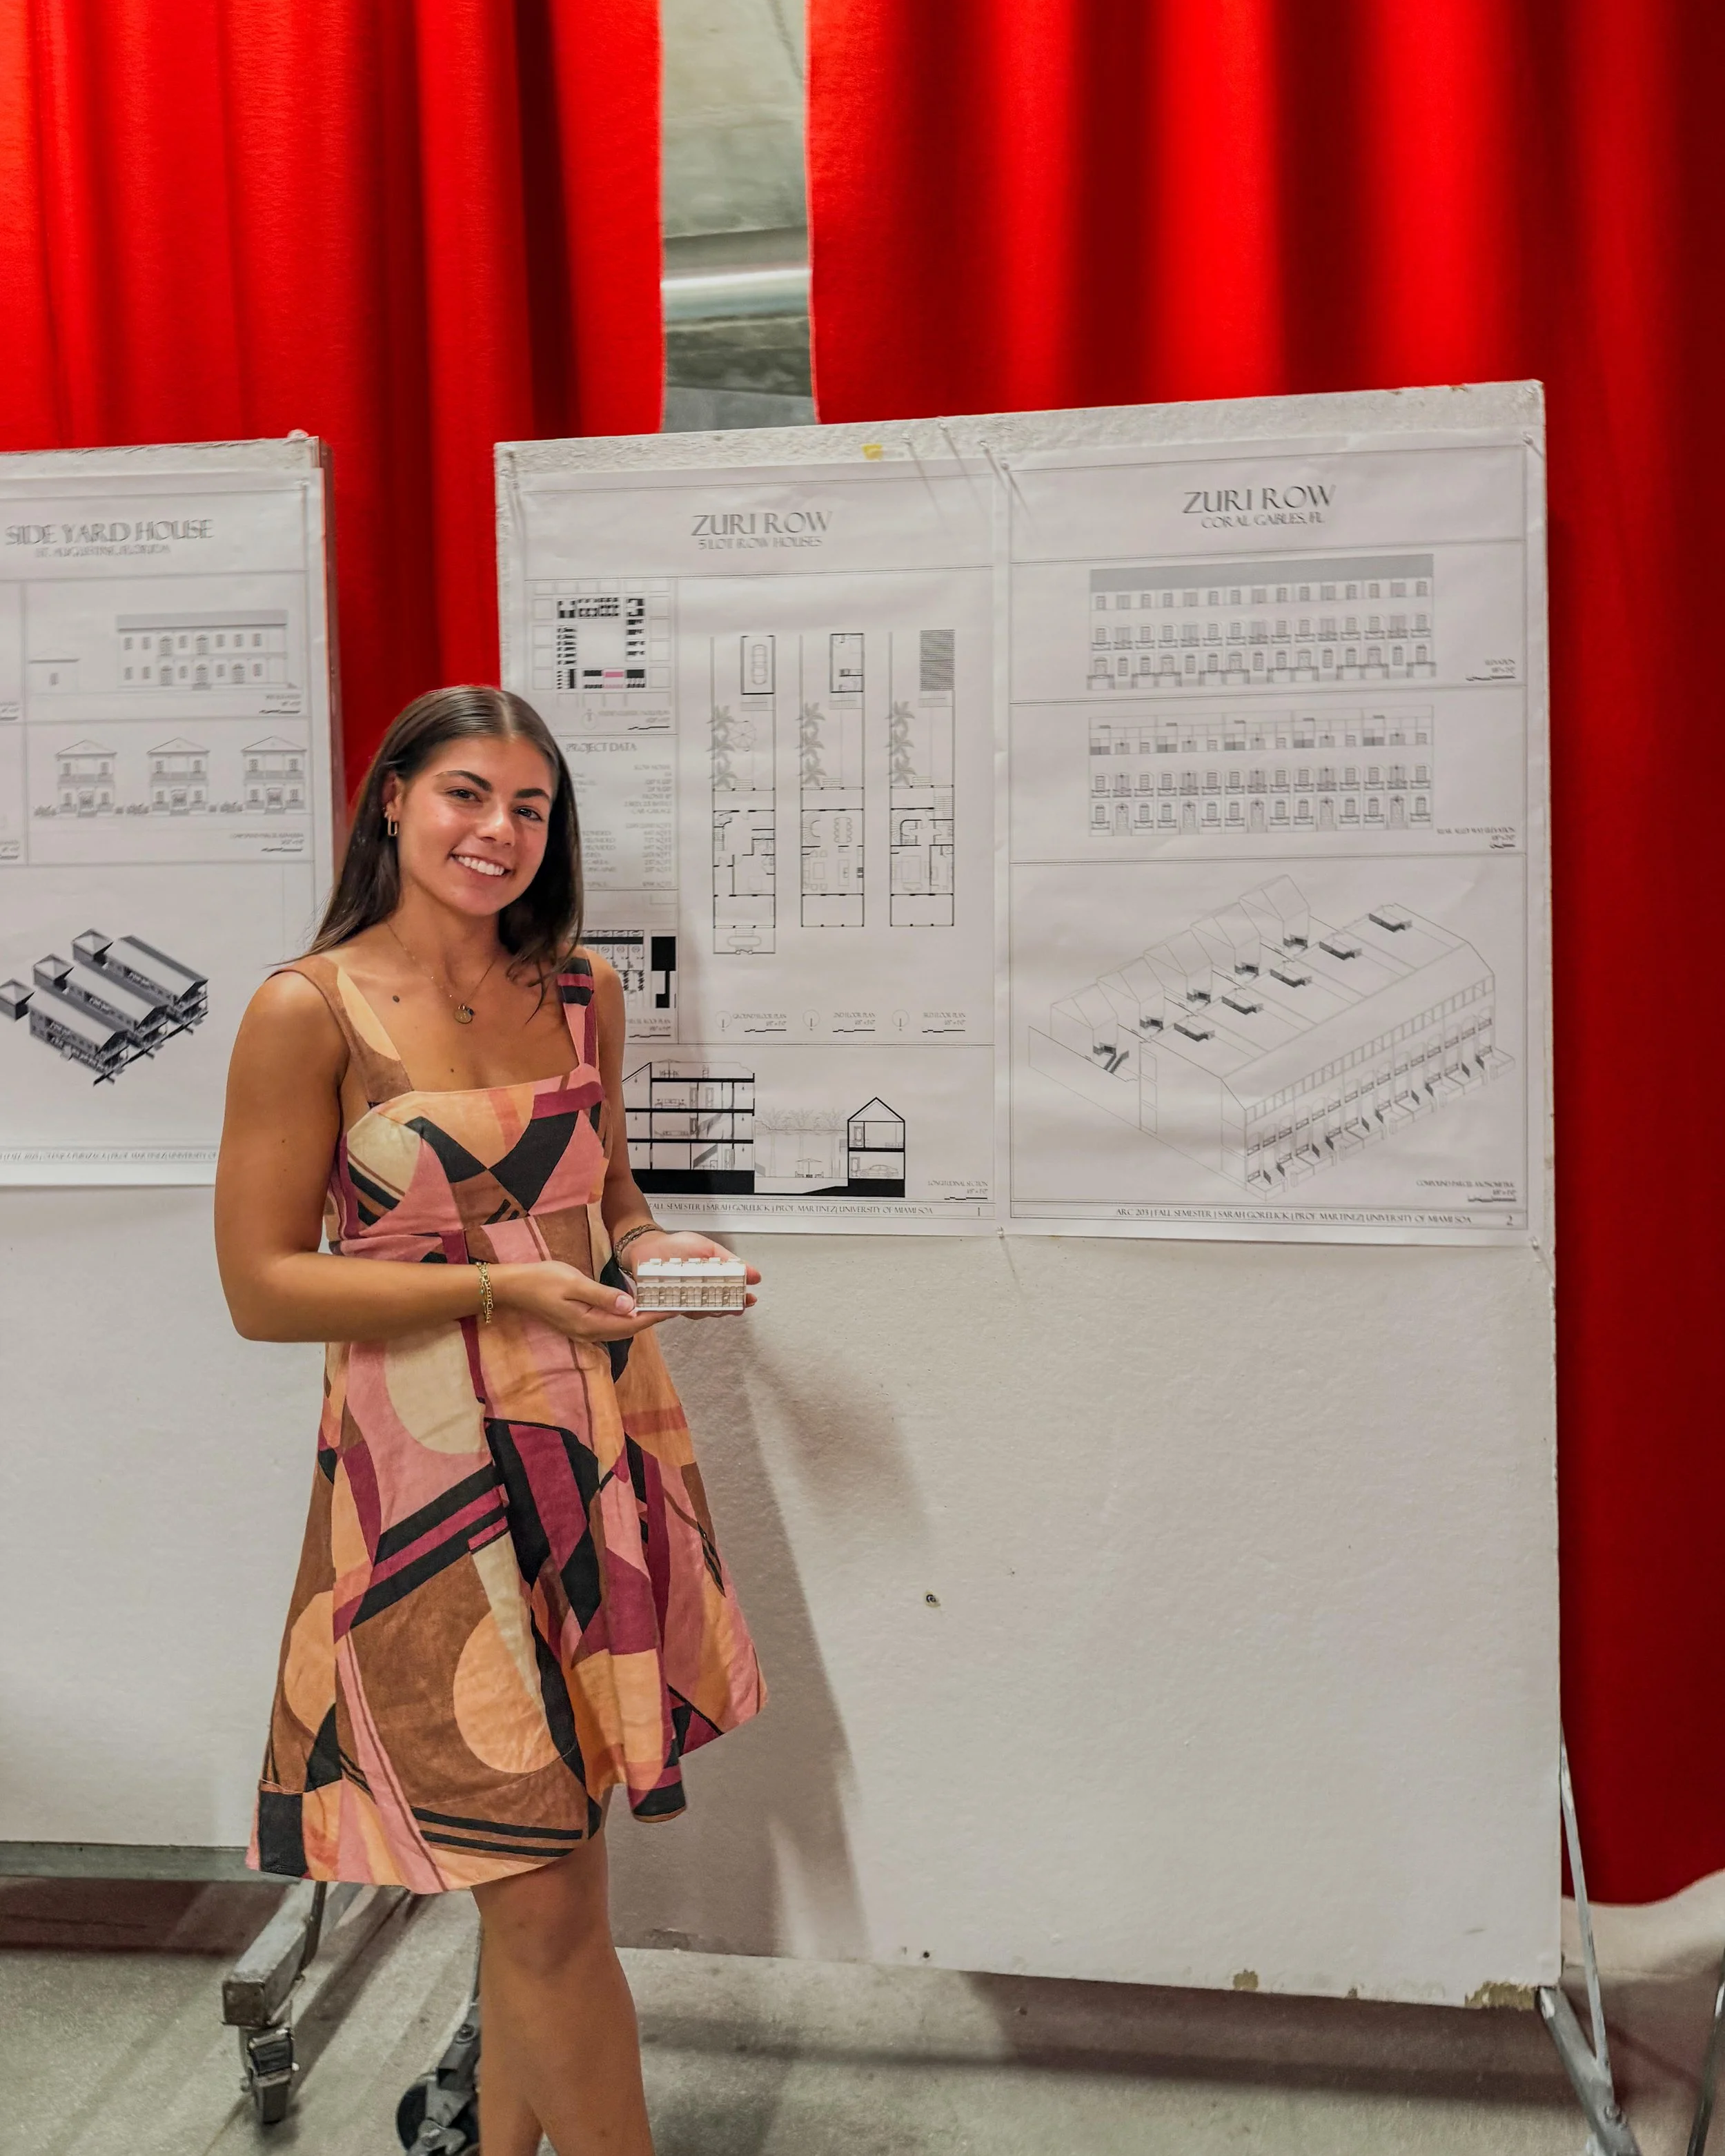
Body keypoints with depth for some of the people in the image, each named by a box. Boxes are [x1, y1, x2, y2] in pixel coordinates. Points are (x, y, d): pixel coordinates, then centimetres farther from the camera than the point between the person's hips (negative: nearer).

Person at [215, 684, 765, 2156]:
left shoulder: (580, 989, 6)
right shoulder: (308, 1012, -9)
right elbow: (262, 1287, -9)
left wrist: (655, 1248, -4)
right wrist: (499, 1286, -18)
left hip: (600, 1446, 5)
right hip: (433, 1472, -5)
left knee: (540, 1856, 19)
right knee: (544, 1898, 1)